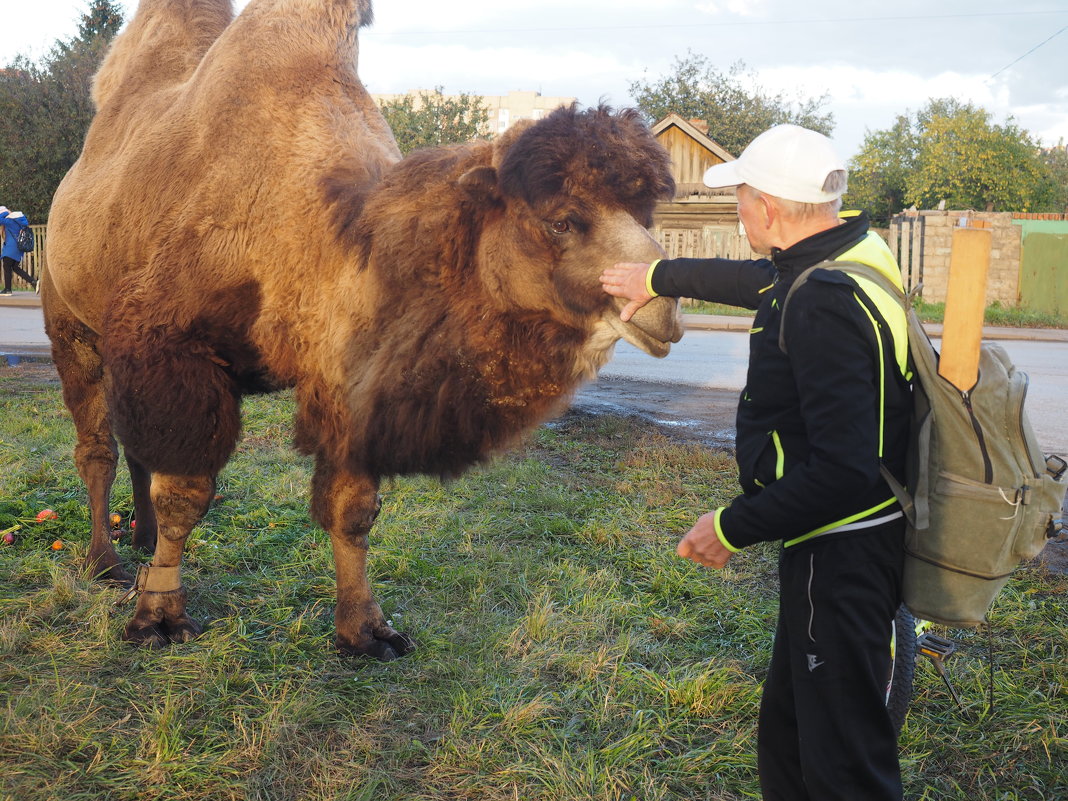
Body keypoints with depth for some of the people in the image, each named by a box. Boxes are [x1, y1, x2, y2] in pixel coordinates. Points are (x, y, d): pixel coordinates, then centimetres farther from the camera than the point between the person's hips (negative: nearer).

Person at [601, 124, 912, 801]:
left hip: (840, 556, -11)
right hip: (830, 546, 11)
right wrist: (658, 277, 41)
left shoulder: (827, 302, -26)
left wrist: (734, 528, -19)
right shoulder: (848, 256, 6)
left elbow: (843, 472, -31)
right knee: (786, 742, 24)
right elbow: (754, 279, 28)